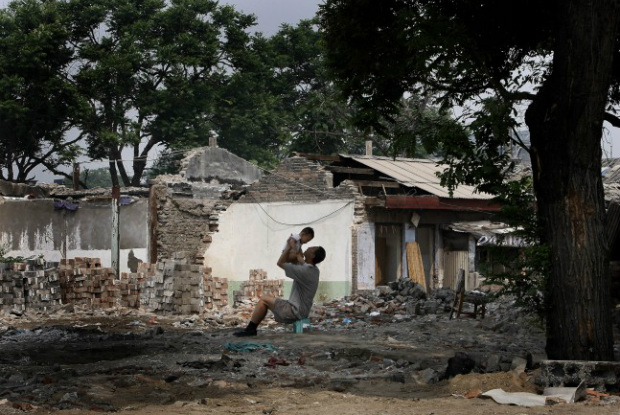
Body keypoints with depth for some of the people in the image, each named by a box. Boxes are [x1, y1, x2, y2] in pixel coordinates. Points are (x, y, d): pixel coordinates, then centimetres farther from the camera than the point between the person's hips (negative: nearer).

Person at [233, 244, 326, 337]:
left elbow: (280, 263, -18)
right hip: (300, 311, 10)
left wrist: (289, 247, -11)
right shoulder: (314, 270, 6)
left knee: (264, 300, -4)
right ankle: (251, 329, 14)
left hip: (295, 312, -10)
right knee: (268, 298, 16)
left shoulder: (304, 270, -24)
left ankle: (249, 329, 3)